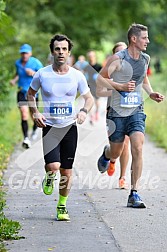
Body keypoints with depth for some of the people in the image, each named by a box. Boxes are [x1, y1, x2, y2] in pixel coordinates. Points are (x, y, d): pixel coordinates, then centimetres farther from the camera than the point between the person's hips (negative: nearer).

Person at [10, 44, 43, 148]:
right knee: (24, 115, -14)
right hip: (22, 92, 2)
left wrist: (33, 73, -23)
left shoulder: (36, 62, -10)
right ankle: (26, 138, -17)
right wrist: (15, 80, 1)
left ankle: (35, 129, 46)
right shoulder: (18, 63, 3)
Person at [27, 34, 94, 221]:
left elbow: (89, 97, 10)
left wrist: (84, 111, -12)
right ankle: (49, 177, 18)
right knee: (53, 166, -20)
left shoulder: (77, 76, -1)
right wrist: (35, 113, -2)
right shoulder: (42, 74, -3)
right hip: (50, 126, -1)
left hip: (70, 127, 1)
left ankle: (62, 206, 25)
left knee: (66, 172, 5)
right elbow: (30, 93, 13)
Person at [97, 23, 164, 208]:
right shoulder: (118, 58, -11)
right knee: (115, 153, 9)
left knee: (138, 148, -16)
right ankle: (107, 155, 51)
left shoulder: (145, 59, 6)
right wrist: (120, 86, -19)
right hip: (117, 111, -3)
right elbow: (100, 78, -8)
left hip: (136, 111, 3)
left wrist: (151, 93, 9)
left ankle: (134, 195, -12)